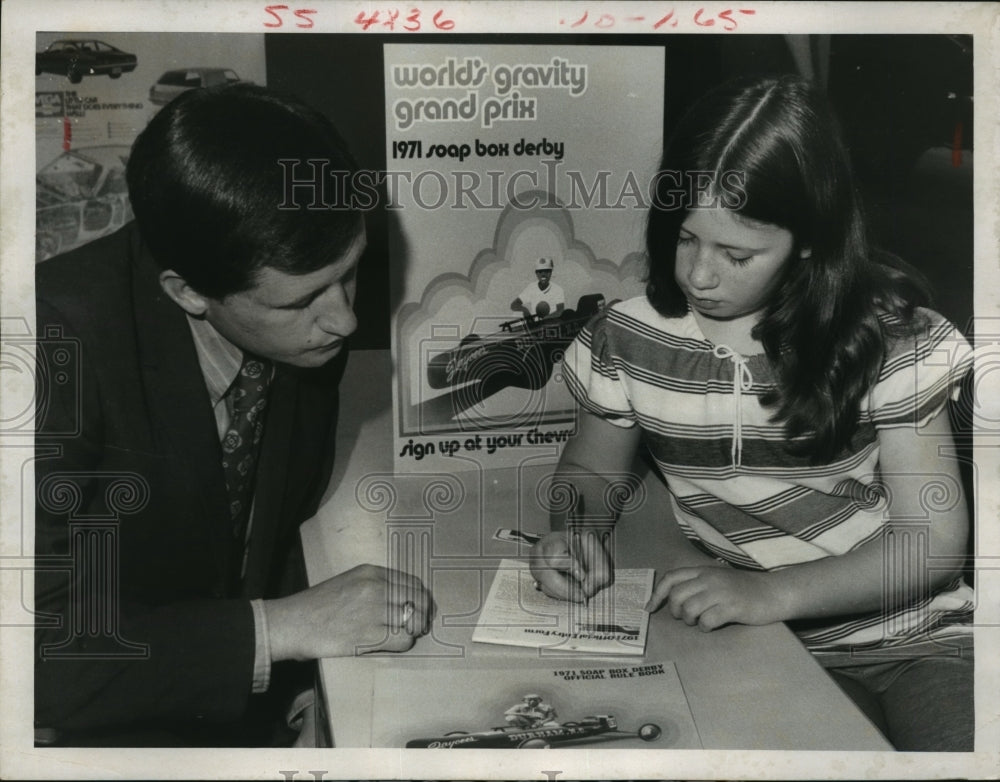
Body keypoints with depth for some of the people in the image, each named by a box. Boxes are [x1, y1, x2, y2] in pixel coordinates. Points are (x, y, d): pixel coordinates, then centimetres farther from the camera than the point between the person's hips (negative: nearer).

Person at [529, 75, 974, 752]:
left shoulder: (888, 336, -8)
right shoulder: (629, 338, -2)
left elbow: (934, 541, -9)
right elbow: (589, 470, 15)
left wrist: (769, 593, -23)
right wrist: (580, 529, -9)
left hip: (915, 641, -2)